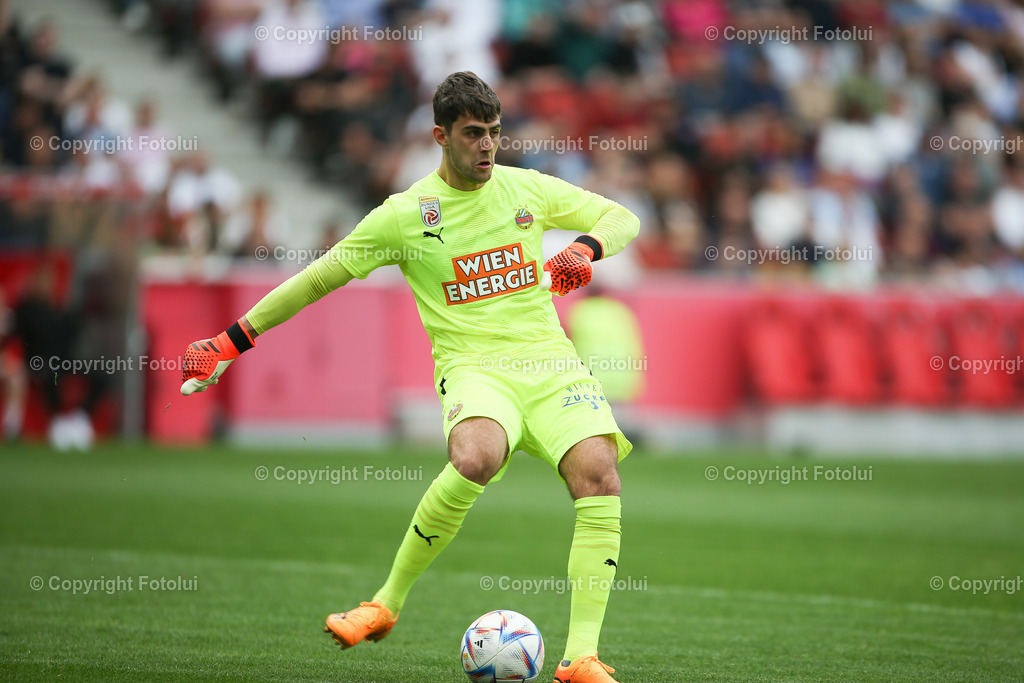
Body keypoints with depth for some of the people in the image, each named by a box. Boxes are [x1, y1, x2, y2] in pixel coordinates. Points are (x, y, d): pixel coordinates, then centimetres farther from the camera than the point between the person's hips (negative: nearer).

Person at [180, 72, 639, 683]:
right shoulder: (405, 213, 4)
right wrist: (231, 342, 9)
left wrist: (585, 249, -2)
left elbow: (624, 218, 21)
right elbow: (319, 277, 10)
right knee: (474, 459, -37)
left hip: (550, 361, 3)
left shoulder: (527, 188, 11)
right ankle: (388, 603, -17)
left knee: (599, 473, -25)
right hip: (473, 367, -3)